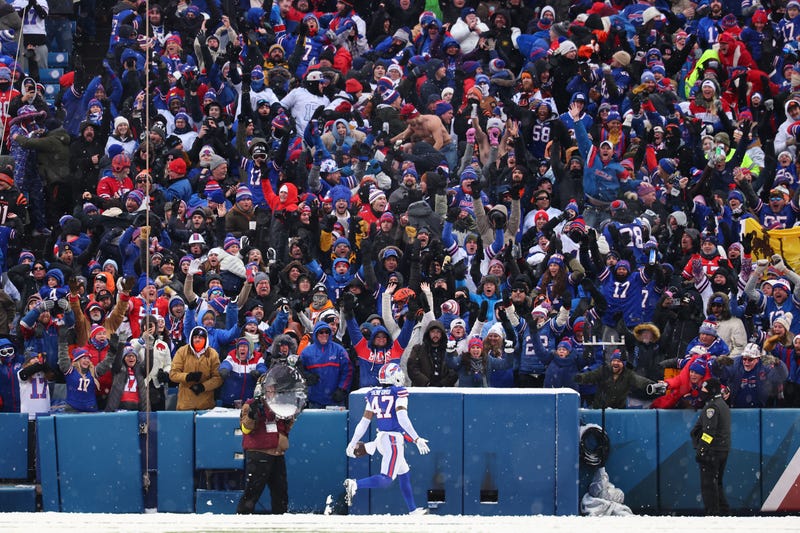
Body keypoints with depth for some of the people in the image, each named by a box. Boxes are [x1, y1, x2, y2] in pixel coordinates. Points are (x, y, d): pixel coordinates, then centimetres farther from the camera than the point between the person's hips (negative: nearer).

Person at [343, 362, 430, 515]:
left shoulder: (373, 394, 9)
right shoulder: (399, 392, -8)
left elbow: (364, 422, 8)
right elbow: (402, 418, -18)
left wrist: (353, 443, 14)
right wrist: (417, 439, -18)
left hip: (380, 439, 8)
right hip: (394, 439, -8)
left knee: (404, 474, 21)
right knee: (386, 480, -12)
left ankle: (413, 509, 28)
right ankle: (355, 484, -30)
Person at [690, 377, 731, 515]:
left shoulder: (712, 406, -15)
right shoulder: (724, 405, 16)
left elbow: (709, 430, -21)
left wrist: (701, 450, -20)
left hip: (712, 451, -10)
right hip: (724, 450, 10)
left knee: (708, 483, -6)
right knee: (717, 482, 18)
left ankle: (712, 513, -8)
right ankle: (723, 510, 17)